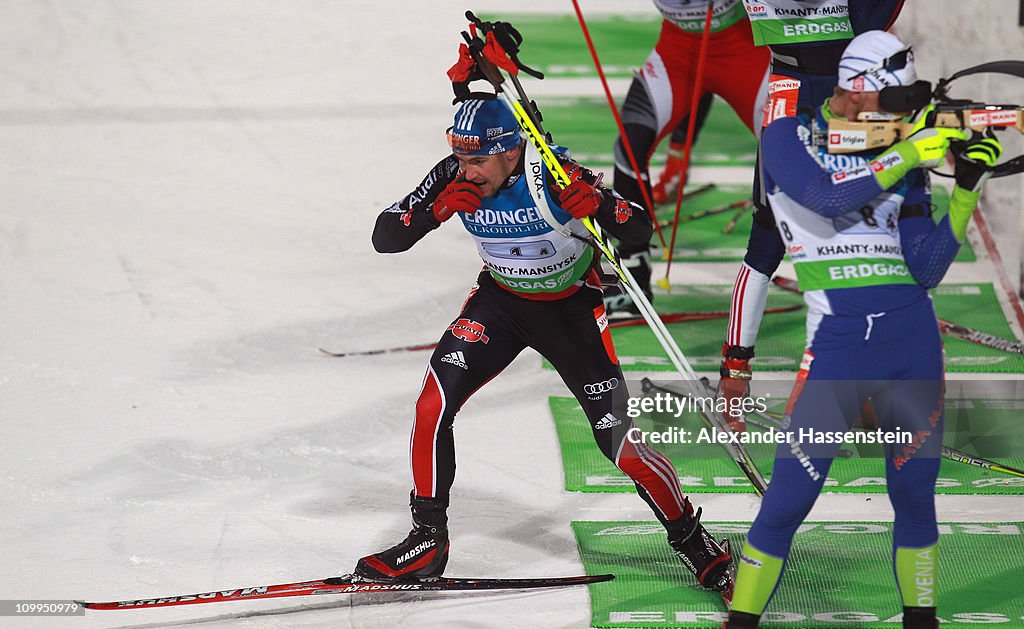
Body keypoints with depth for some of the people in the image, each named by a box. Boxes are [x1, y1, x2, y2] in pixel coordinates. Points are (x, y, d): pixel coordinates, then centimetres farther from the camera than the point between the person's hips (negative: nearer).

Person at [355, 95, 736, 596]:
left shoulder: (553, 178, -29)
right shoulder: (454, 178, -18)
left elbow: (640, 231, -26)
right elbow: (384, 239, -16)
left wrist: (595, 204, -46)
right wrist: (436, 210, -34)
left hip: (571, 309, -3)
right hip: (500, 301, 3)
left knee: (620, 443, -6)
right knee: (433, 405, -16)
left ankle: (689, 537, 18)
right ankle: (427, 540, -2)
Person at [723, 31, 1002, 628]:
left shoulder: (903, 159, 11)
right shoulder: (788, 138, 2)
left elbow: (925, 270, 5)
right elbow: (826, 197, -19)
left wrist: (966, 191, -3)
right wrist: (910, 152, -17)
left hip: (914, 343, 4)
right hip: (837, 342, -4)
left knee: (916, 497, 9)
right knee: (788, 499, -6)